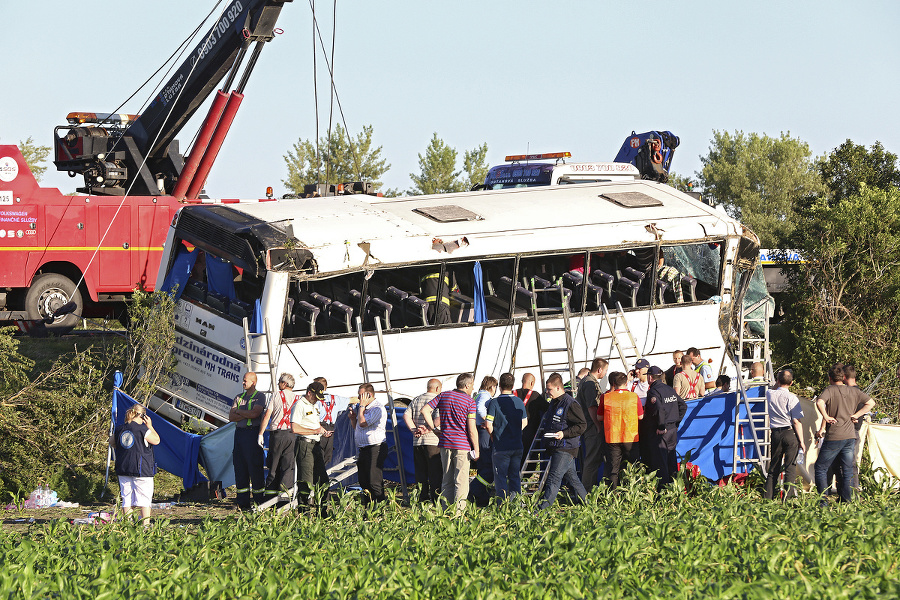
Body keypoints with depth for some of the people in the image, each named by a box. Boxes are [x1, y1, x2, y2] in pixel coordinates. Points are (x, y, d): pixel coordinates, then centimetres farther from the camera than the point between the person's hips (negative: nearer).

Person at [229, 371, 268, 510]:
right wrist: (246, 414, -7)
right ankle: (242, 502, 7)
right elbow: (231, 417, 8)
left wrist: (239, 411, -1)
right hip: (239, 433, 6)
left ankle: (259, 501, -5)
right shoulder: (239, 398, 18)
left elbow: (255, 413, -14)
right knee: (240, 468, 4)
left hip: (252, 432, -6)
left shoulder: (259, 396, 0)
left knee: (255, 467, -7)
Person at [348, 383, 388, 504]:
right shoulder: (365, 408, 18)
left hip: (375, 448, -10)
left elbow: (362, 423, -21)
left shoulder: (378, 409, -12)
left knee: (374, 483, -12)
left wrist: (362, 406, -10)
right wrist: (353, 417, 9)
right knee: (364, 482, 11)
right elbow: (356, 427, 29)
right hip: (363, 448, 10)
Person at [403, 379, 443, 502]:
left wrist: (414, 430, -1)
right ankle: (436, 500, -4)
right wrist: (427, 430, -14)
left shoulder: (416, 400, 13)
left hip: (417, 442, 5)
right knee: (435, 473, -2)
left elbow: (406, 415, 4)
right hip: (432, 442, -5)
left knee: (421, 473, 10)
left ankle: (422, 499, 10)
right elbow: (438, 419, -19)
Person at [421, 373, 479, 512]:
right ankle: (458, 511, -8)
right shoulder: (469, 401, -6)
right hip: (462, 445, -4)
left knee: (447, 480, 11)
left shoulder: (444, 395, 6)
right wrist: (476, 450, -3)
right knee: (461, 481, -2)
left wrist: (434, 429, 8)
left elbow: (425, 410, 2)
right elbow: (472, 429, -10)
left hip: (445, 443, 4)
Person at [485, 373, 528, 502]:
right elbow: (524, 422, 14)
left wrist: (493, 436, 4)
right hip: (517, 446, 4)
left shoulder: (495, 403, -11)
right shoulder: (519, 402, 3)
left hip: (501, 447, -4)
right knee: (515, 477, 13)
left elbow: (488, 424, -14)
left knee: (500, 478, 2)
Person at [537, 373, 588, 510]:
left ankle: (543, 507, -17)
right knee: (570, 476, 15)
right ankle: (584, 500, 24)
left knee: (554, 477, -12)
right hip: (556, 447, 10)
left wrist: (564, 433, -23)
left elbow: (582, 425, -16)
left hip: (566, 448, -10)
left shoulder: (571, 404, -14)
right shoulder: (554, 403, 15)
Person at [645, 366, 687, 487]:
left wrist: (661, 427, -19)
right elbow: (683, 406, 16)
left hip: (661, 431, -8)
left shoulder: (653, 392, -13)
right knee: (671, 458, 16)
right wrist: (676, 421, 16)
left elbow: (659, 409, -28)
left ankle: (663, 486, -6)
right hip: (673, 429, 8)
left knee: (660, 460, -4)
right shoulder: (670, 390, 11)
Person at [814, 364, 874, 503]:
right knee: (848, 471, 12)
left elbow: (820, 402, -27)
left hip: (834, 437, -5)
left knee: (821, 468, 6)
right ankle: (846, 500, 7)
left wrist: (826, 418, -14)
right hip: (850, 436, 5)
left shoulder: (830, 390, -7)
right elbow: (871, 403, 14)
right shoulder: (854, 391, 8)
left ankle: (823, 500, -2)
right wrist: (856, 415, 11)